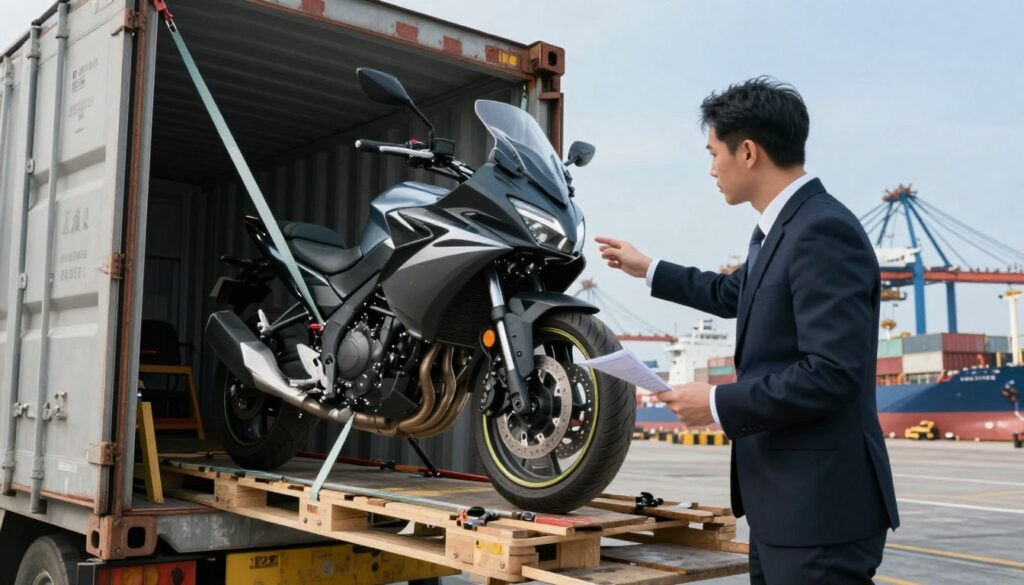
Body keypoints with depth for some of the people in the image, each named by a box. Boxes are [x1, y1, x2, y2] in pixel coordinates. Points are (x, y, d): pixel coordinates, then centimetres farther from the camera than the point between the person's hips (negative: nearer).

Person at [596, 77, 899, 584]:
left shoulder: (823, 231, -20)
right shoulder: (779, 229, 11)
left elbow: (832, 372, -26)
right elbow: (732, 295, 30)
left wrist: (718, 404, -18)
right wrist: (648, 270, 36)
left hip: (819, 506, -10)